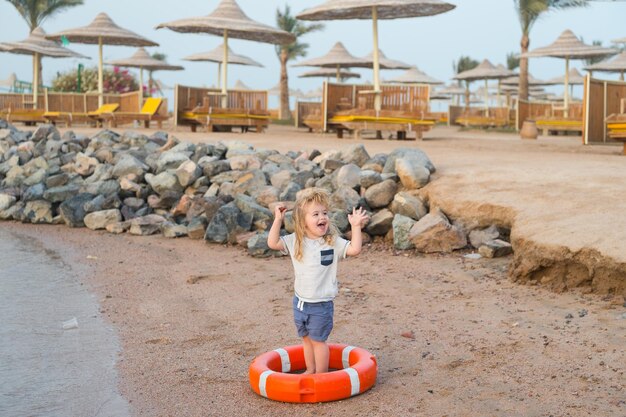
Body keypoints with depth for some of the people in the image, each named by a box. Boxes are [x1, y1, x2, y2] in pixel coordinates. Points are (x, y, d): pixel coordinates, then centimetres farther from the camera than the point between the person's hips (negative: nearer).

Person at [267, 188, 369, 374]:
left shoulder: (333, 241, -11)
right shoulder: (295, 241, -3)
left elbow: (354, 249, -19)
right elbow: (273, 243, -7)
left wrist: (356, 226, -26)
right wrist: (278, 220, -13)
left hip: (321, 304, -4)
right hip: (300, 301, 4)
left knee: (318, 339, 6)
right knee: (306, 338, 19)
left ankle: (321, 374, 21)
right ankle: (310, 370, 36)